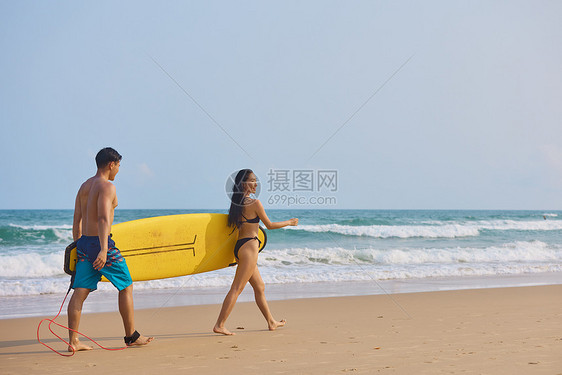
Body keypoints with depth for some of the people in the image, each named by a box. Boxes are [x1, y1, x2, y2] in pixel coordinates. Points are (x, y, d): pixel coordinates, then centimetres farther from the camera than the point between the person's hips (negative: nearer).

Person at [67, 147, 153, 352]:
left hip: (84, 243, 8)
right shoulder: (107, 186, -12)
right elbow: (103, 219, -25)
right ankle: (131, 336, 15)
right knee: (126, 287, 7)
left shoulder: (84, 186, 14)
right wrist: (103, 250, -32)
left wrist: (78, 247, 22)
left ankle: (73, 341, -2)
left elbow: (76, 221, 16)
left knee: (79, 292, 3)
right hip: (101, 243, -8)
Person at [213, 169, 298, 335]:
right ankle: (219, 325, -11)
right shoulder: (255, 203, -12)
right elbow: (269, 225, -3)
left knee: (260, 287, 17)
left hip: (239, 246, 9)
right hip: (249, 246, -9)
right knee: (237, 289, -9)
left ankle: (271, 322, 27)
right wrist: (290, 222, 11)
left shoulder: (237, 203, 10)